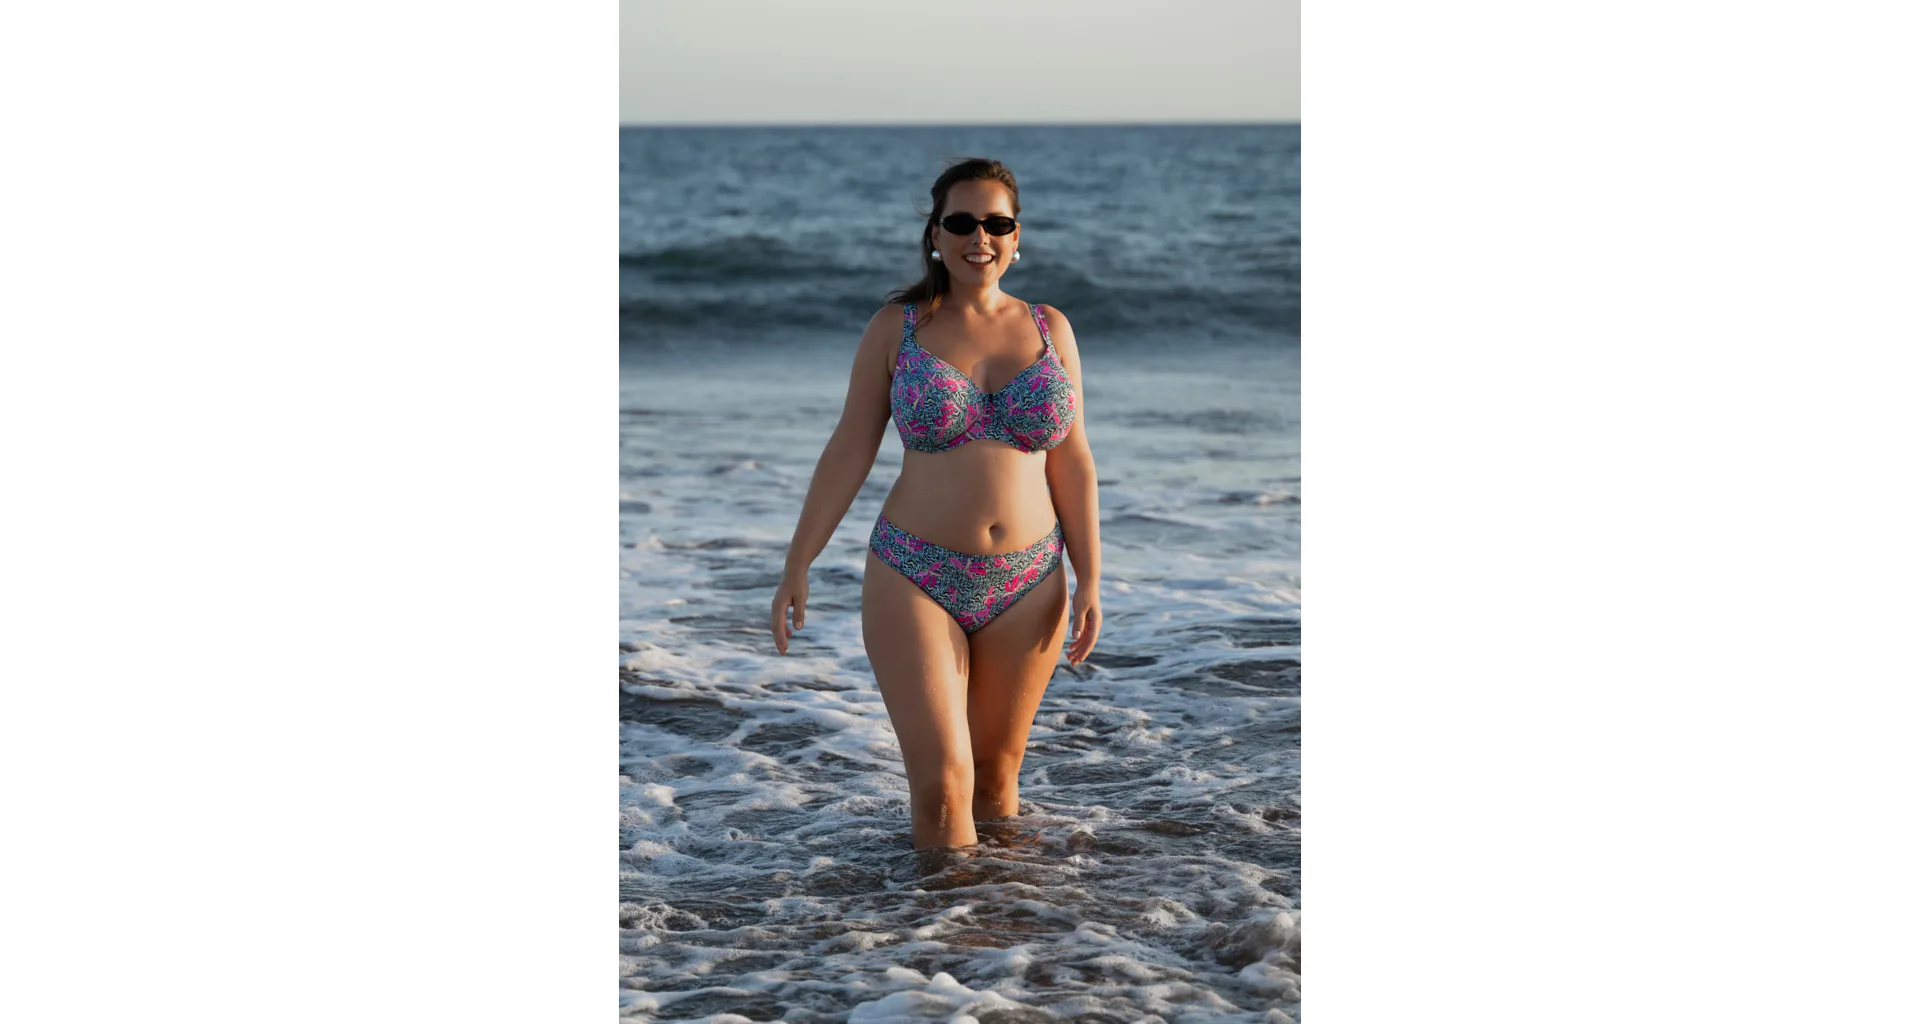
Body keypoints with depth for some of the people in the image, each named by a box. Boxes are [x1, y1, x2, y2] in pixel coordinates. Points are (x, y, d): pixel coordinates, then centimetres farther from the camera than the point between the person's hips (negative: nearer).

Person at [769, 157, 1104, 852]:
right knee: (941, 785, -10)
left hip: (1025, 586, 2)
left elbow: (1072, 462, 5)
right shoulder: (896, 327, -2)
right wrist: (797, 566, -3)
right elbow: (849, 451, 0)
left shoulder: (1049, 330, 4)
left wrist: (1090, 580, 0)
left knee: (996, 775, 12)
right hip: (917, 582, -2)